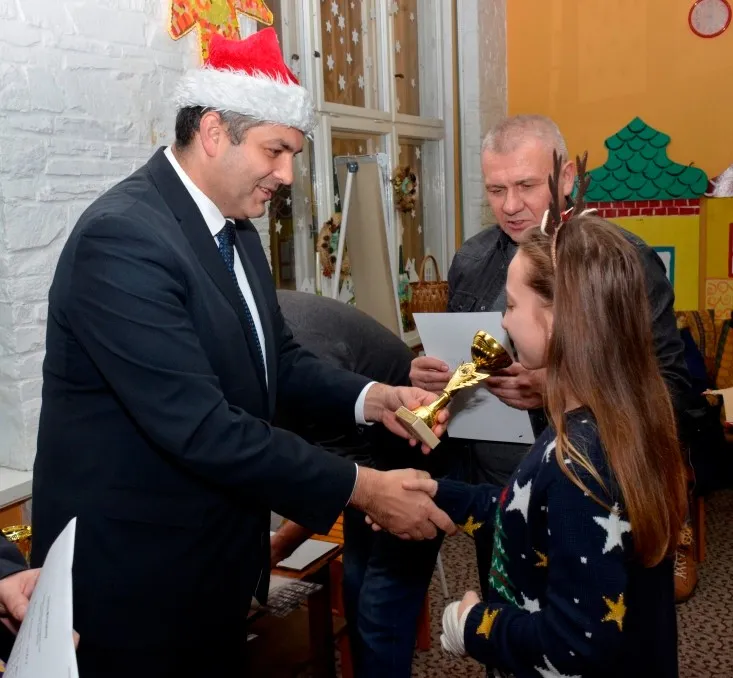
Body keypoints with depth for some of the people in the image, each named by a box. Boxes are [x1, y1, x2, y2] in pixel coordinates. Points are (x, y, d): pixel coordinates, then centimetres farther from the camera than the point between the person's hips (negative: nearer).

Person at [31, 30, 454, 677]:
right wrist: (362, 488, -24)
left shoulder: (233, 225, 4)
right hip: (134, 573, -8)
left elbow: (278, 357, 10)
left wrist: (371, 398, -7)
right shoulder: (122, 238, -25)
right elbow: (200, 428, -29)